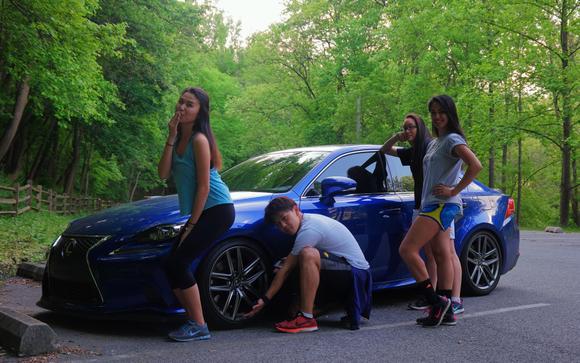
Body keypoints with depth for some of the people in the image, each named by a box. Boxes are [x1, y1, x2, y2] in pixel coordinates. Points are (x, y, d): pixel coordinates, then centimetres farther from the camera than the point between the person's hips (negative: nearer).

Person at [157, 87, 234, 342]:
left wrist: (191, 224, -13)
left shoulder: (199, 139, -14)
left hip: (217, 209, -9)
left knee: (178, 263, -13)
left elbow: (204, 186, -16)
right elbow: (163, 173, -2)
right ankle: (193, 321, 14)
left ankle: (199, 327, -5)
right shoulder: (180, 138, 10)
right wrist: (171, 137, -9)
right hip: (200, 212, 9)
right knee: (173, 266, 4)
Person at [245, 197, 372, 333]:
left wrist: (265, 299, -10)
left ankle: (306, 319, -24)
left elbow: (286, 270, -16)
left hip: (355, 273, -10)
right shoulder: (310, 219, 9)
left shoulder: (309, 230, -19)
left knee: (308, 254, -31)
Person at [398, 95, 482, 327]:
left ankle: (436, 302, -9)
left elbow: (475, 165, -22)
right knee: (441, 255, 7)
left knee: (407, 250, -13)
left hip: (442, 205, -9)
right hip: (432, 205, 9)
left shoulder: (452, 140, -9)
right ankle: (446, 311, 10)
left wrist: (454, 191, -19)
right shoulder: (435, 142, 19)